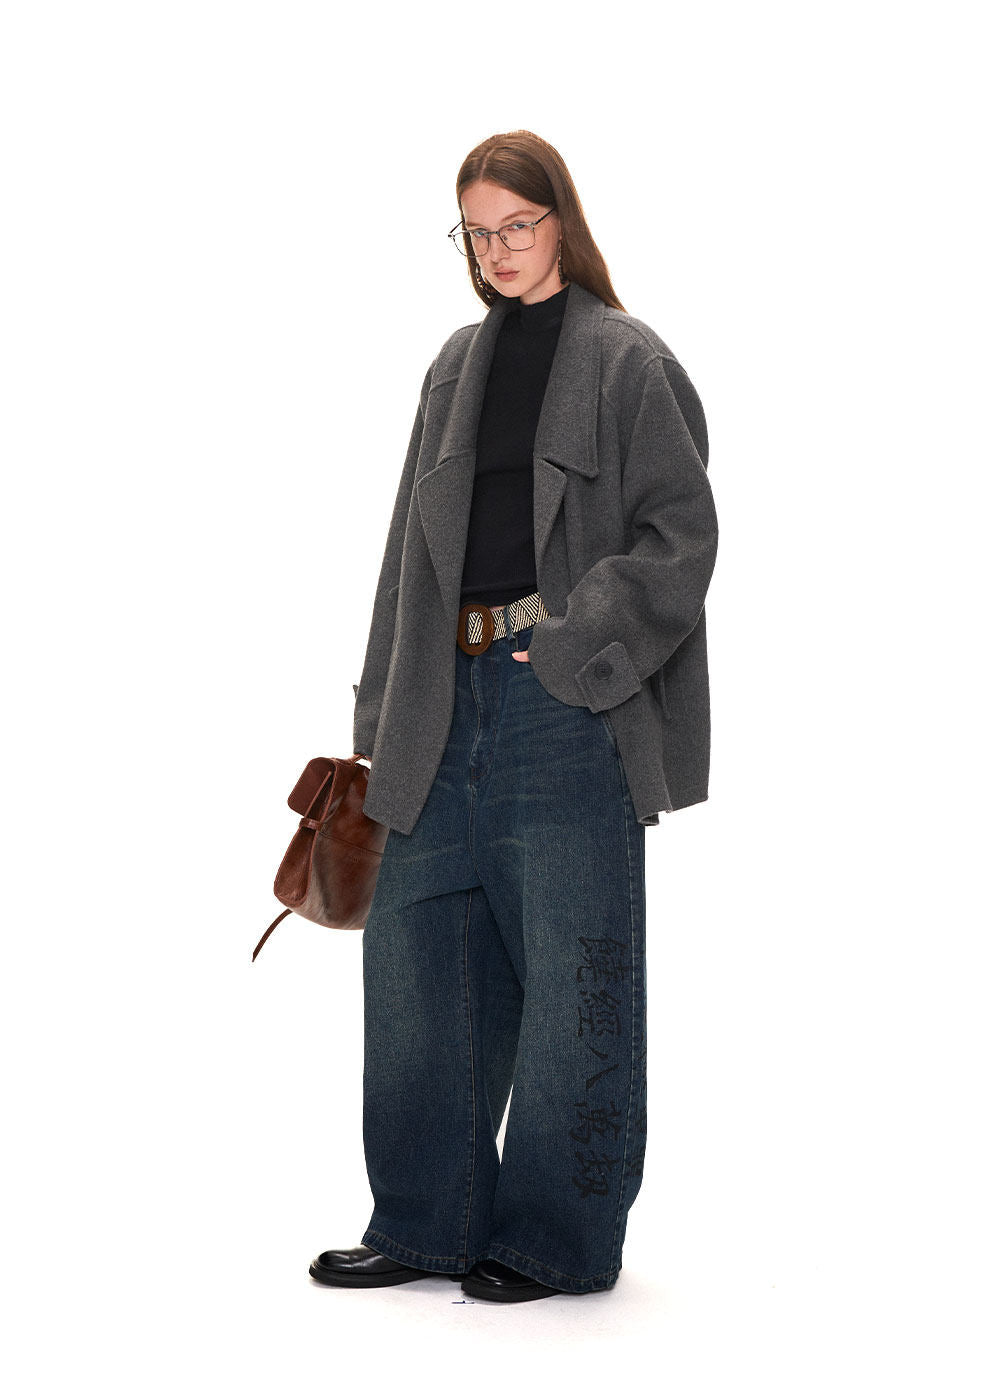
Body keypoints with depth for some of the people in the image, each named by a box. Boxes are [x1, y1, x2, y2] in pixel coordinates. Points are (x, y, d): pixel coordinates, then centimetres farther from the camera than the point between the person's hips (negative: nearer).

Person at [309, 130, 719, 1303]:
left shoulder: (627, 362, -2)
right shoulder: (458, 366, 16)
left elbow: (680, 534, -7)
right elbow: (412, 543, 16)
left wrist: (576, 648, -15)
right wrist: (383, 715, 11)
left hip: (569, 702, -6)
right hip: (451, 698, 7)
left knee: (568, 966, 0)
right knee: (413, 943, 7)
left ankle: (557, 1237, 12)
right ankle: (429, 1220, 19)